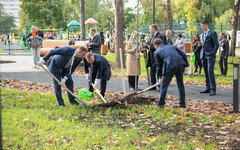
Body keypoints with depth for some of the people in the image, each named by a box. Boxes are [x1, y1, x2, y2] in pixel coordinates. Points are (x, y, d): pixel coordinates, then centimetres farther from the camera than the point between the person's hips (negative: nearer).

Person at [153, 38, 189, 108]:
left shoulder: (157, 52, 16)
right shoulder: (171, 46, 28)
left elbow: (159, 65, 15)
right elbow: (183, 54, 19)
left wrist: (160, 76, 24)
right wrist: (185, 64, 21)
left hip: (170, 66, -5)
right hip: (180, 64, 5)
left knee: (164, 86, 5)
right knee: (180, 85, 17)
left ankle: (160, 104, 5)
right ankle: (182, 104, 19)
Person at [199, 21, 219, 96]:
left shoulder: (212, 33, 0)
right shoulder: (201, 35, 21)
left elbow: (216, 44, -4)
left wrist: (213, 54, -13)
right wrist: (200, 44, 3)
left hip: (210, 55, -7)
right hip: (203, 56, 7)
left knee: (210, 72, -15)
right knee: (206, 73, 6)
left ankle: (213, 90, -16)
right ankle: (208, 88, 9)